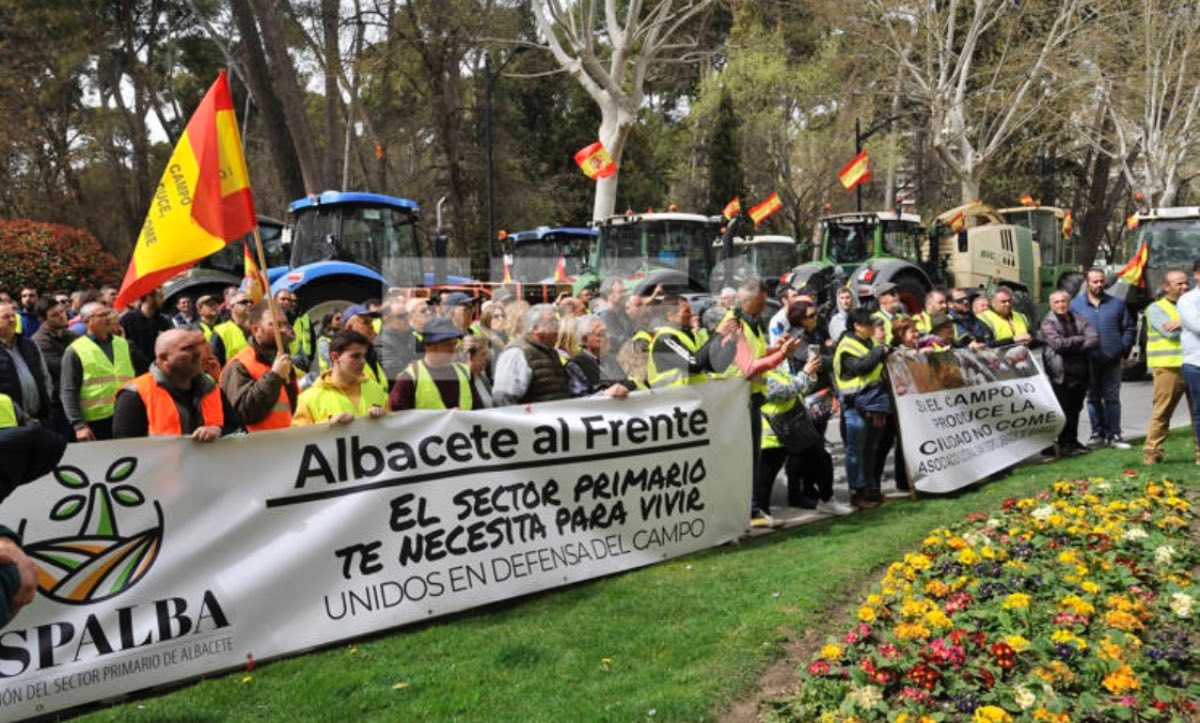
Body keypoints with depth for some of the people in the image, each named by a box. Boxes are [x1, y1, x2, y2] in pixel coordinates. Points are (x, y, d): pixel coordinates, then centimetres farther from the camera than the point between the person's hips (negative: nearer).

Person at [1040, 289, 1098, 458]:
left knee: (1075, 408, 11)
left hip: (1080, 372, 5)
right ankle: (1064, 445, 1)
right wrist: (1080, 340, -4)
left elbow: (1094, 339, -1)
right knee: (1063, 411, -5)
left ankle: (1072, 441, 22)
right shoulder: (1048, 323, -2)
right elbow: (1058, 343, -17)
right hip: (1061, 374, -5)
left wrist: (1070, 345, -13)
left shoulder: (1079, 320, 12)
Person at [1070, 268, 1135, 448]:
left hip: (1112, 360, 0)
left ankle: (1114, 434, 8)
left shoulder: (1117, 304, 8)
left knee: (1112, 398, 3)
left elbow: (1129, 327, 11)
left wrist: (1124, 348, 1)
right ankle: (1098, 433, 16)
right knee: (1093, 398, 8)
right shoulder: (1075, 304, 4)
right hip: (1089, 361, 0)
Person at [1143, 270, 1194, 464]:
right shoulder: (1156, 308, 3)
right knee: (1161, 412, -2)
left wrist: (1180, 325, -9)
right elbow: (1170, 333, -12)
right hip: (1169, 368, -4)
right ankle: (1152, 452, 3)